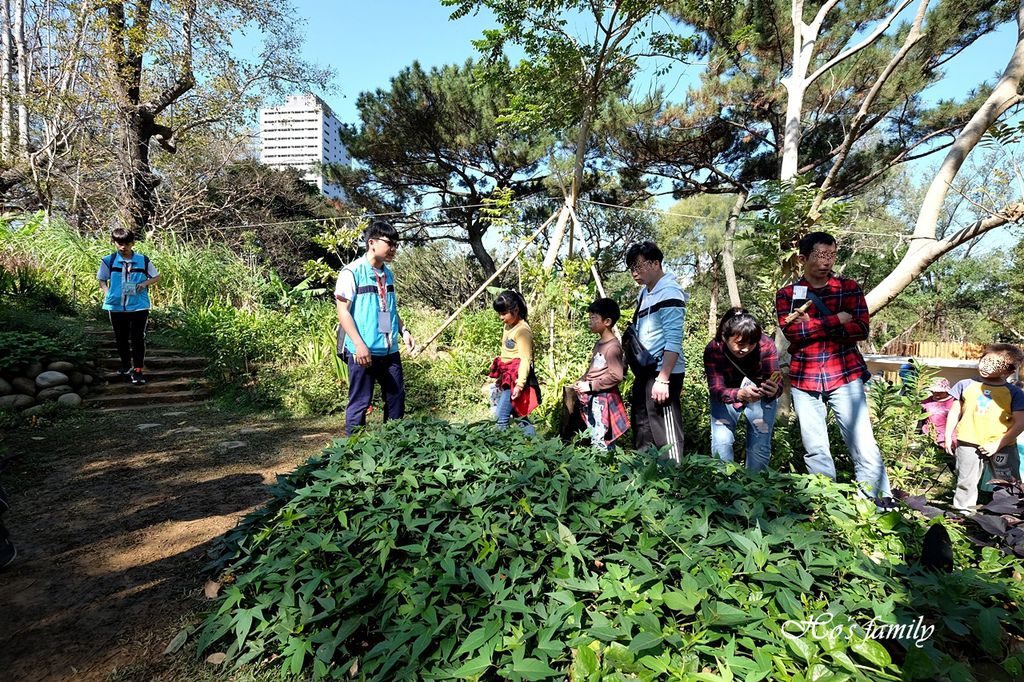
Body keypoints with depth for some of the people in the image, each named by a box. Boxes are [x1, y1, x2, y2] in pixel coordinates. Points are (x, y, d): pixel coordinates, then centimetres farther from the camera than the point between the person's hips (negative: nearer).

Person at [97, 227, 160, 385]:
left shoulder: (143, 260, 0)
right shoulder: (108, 261, 2)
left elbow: (157, 277, 10)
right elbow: (102, 280, 12)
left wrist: (146, 283, -8)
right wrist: (107, 293, -5)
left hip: (139, 306, -2)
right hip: (116, 306, 2)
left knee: (138, 339, -3)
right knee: (121, 338, 14)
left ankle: (137, 370, 2)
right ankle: (126, 365, 32)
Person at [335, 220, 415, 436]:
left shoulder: (388, 274, 13)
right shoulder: (352, 272, -8)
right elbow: (342, 311, -12)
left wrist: (403, 331, 8)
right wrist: (359, 344, -19)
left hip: (390, 350, 7)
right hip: (363, 351, -7)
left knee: (396, 398, 13)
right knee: (360, 402, 2)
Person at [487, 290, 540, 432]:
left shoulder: (523, 330, -14)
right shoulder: (507, 326, 13)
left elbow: (525, 360, -18)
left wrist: (519, 384, -24)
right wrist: (500, 377, 22)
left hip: (516, 377, -9)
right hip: (506, 377, 9)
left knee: (500, 416, -11)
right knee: (518, 415, 10)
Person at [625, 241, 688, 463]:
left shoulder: (669, 293, -14)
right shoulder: (644, 292, 13)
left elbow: (673, 342, -20)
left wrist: (663, 379, -23)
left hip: (663, 374, -10)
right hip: (644, 372, 10)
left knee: (665, 432, -4)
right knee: (641, 428, 17)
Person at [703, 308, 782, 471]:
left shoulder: (766, 345, -31)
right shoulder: (713, 350, -31)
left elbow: (777, 382, -32)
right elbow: (716, 389, -35)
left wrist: (773, 391, -57)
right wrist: (740, 394, -56)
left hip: (760, 397, 1)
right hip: (727, 396, 0)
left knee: (760, 445, 0)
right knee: (721, 442, -12)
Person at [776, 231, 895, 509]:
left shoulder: (849, 288, 7)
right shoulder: (787, 294, 6)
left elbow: (861, 329, -7)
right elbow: (792, 331, -10)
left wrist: (810, 326, -13)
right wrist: (836, 320, -11)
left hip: (845, 375, 0)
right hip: (803, 379, 1)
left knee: (863, 443, -4)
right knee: (814, 449, 7)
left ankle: (880, 502, 7)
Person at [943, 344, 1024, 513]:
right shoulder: (966, 385, 3)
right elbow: (954, 412, 8)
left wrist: (998, 444, -13)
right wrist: (948, 437, 5)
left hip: (1002, 447, -1)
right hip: (968, 444, 1)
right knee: (966, 483, 10)